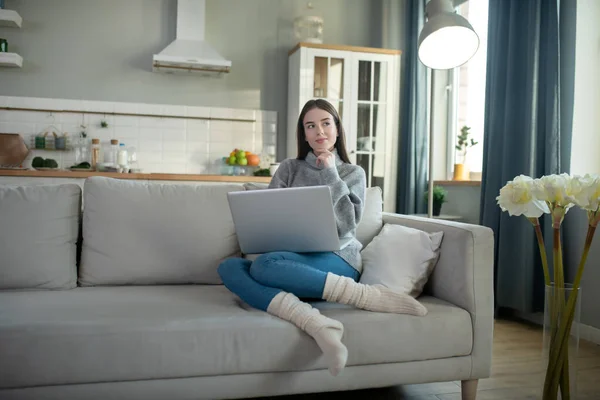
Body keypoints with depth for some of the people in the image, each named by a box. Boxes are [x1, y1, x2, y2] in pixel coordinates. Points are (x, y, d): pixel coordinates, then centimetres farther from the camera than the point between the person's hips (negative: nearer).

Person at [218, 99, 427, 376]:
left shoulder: (353, 173, 13)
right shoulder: (288, 168, 17)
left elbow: (346, 226, -2)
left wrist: (331, 175, -1)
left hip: (337, 261, -3)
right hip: (295, 261, 4)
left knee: (263, 266, -33)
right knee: (227, 267, -27)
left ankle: (368, 295, -31)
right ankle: (316, 324, -44)